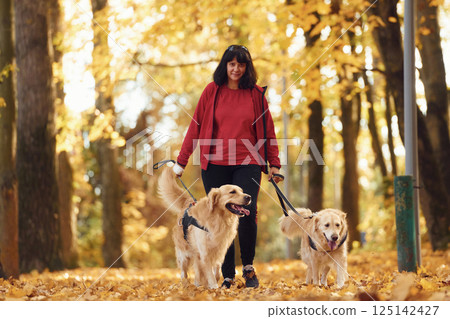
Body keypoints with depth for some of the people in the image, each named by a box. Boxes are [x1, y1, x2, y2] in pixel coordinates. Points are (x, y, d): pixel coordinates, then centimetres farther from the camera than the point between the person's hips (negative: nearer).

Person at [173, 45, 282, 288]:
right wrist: (181, 161, 5)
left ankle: (248, 267, 3)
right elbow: (196, 127, 7)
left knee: (247, 213, -18)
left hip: (247, 165, -1)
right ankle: (228, 276, 9)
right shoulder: (212, 91, 6)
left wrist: (274, 164, 8)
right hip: (215, 165, 1)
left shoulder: (256, 94, 7)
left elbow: (268, 131, 12)